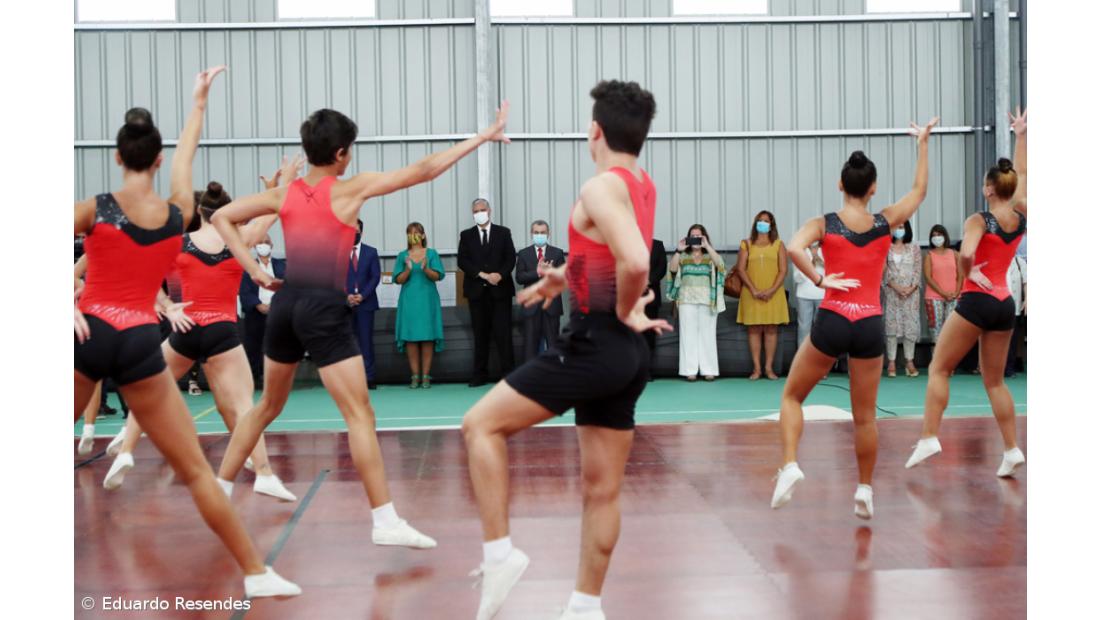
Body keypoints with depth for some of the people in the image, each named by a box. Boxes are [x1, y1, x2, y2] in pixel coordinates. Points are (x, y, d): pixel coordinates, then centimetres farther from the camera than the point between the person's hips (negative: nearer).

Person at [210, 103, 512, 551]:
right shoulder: (351, 189, -5)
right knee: (360, 416, -4)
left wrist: (254, 270, 6)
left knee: (267, 406, 23)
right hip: (325, 309, -6)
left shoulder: (284, 194, 9)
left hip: (286, 302, 6)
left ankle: (219, 493, 31)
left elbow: (221, 218, 10)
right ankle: (385, 522, -6)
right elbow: (423, 171, -5)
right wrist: (482, 137, -1)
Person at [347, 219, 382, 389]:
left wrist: (362, 296, -7)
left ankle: (368, 377, 0)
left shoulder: (371, 252, 10)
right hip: (345, 303, 0)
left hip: (365, 303, 0)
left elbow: (376, 276, 4)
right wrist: (347, 296, -10)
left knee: (366, 341, -1)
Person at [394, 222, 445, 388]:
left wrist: (425, 269, -23)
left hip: (427, 300, -1)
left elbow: (437, 276, -5)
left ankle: (426, 376, 0)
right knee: (410, 338, -3)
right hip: (409, 300, 1)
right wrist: (408, 269, -18)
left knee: (428, 337, -3)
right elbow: (399, 280, 0)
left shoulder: (432, 254, 5)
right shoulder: (402, 256, 8)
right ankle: (415, 376, 2)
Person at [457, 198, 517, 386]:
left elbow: (511, 258, 2)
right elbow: (462, 261, 0)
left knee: (503, 332, -4)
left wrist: (500, 275, -15)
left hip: (500, 289, -1)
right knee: (480, 333, 4)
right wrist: (483, 275, -12)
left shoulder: (503, 233, 9)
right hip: (477, 290, 1)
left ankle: (507, 373, -2)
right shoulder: (466, 235, 10)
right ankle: (480, 374, 6)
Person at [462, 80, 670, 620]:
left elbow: (635, 262, -31)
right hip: (628, 354, 9)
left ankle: (499, 552, -2)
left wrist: (625, 312, -14)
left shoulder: (601, 187, -15)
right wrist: (565, 275, 23)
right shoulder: (643, 186, 13)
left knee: (481, 425, 2)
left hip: (595, 345, -9)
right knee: (603, 490, 13)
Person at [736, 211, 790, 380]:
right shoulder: (747, 244, 8)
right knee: (754, 329, -1)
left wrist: (772, 290, -12)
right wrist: (754, 290, -11)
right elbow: (741, 269, 0)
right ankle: (756, 368, 1)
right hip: (752, 294, 0)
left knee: (771, 329, -1)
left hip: (773, 294, 0)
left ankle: (769, 367, 3)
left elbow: (783, 270, 1)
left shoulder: (778, 245, 7)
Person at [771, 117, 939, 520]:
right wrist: (923, 143, 28)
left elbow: (794, 249, -23)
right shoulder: (886, 222, 3)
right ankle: (865, 490, 21)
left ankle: (789, 465, -2)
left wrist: (819, 280, -10)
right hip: (870, 325, 2)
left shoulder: (824, 224, -2)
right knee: (865, 416, 14)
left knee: (792, 396, 16)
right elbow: (920, 190, 20)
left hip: (831, 321, -1)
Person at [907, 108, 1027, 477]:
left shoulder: (979, 220, -12)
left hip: (976, 301, -6)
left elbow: (966, 254, -31)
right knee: (994, 381, 13)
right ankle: (1012, 450, 8)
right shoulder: (1022, 216, 5)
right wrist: (1021, 135, 27)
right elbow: (1022, 174, 21)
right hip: (1005, 304, 6)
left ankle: (929, 438, -7)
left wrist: (970, 273, -11)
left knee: (939, 368, 3)